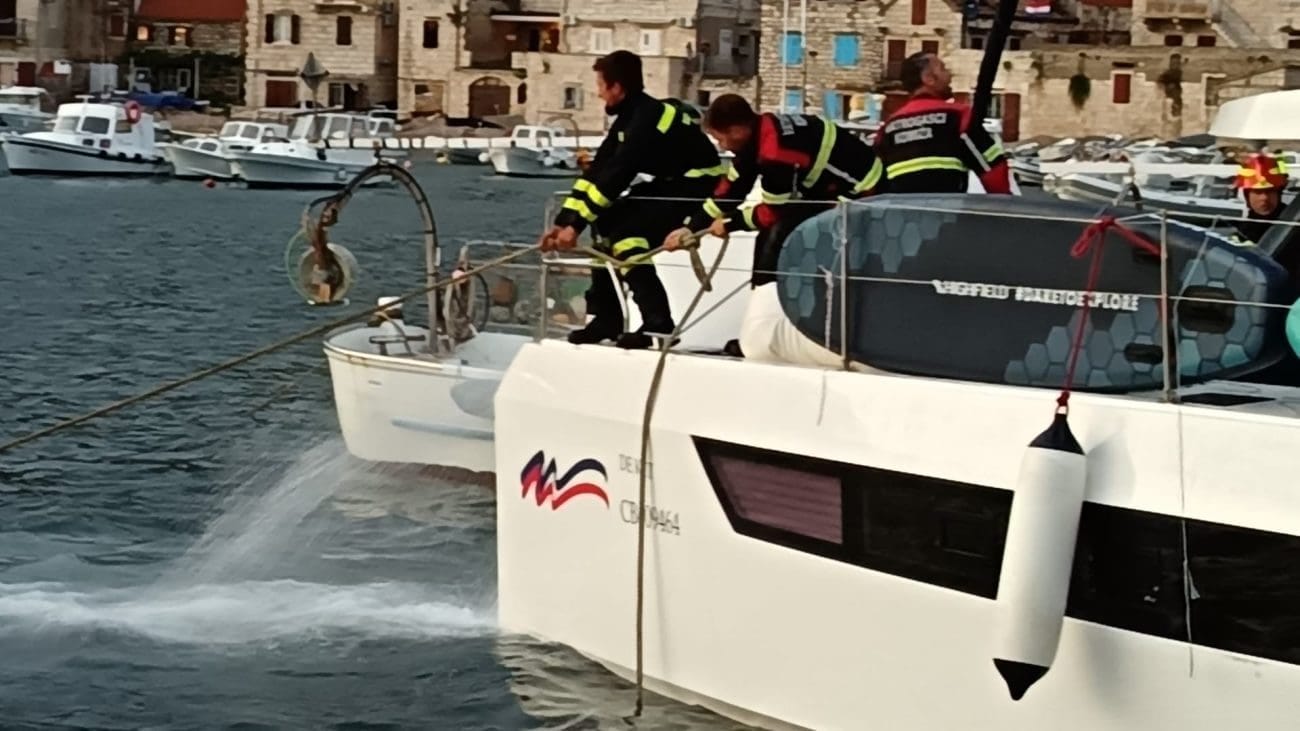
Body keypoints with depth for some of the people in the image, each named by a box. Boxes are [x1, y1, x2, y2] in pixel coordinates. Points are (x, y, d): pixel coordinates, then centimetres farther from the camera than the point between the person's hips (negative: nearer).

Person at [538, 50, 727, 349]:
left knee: (623, 229, -21)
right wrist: (564, 221, 1)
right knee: (604, 220, 5)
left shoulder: (647, 118, -23)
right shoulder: (630, 117, 7)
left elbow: (615, 177, -26)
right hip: (673, 184, 10)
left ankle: (658, 324, -22)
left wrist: (577, 224, -23)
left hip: (700, 188, -10)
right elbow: (598, 171, 6)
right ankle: (606, 318, 10)